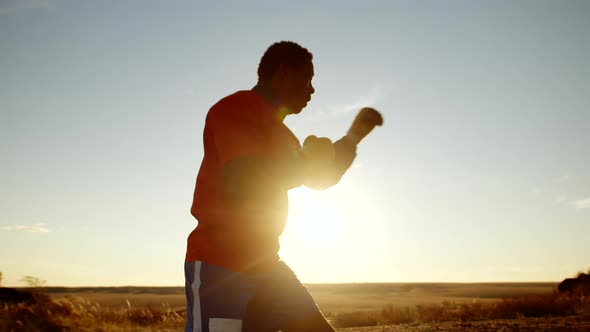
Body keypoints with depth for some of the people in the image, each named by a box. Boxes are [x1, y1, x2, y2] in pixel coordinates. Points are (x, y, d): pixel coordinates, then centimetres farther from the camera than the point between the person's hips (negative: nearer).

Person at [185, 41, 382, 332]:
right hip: (219, 269, -9)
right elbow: (244, 182, -25)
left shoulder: (277, 130, 19)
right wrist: (306, 160, -11)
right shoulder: (232, 110, -10)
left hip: (265, 265, 9)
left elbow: (321, 178, 25)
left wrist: (353, 136, 15)